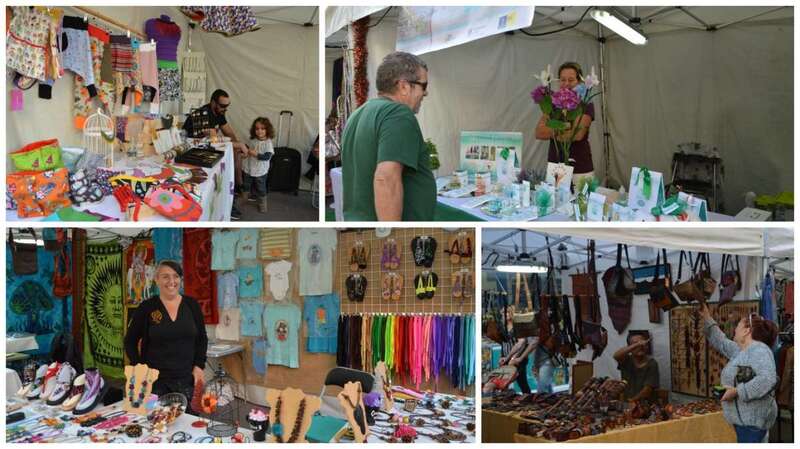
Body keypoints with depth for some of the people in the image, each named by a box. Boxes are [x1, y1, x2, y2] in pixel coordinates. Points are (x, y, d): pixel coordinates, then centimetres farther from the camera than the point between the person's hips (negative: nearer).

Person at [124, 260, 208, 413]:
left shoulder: (192, 305, 4)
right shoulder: (147, 307, -2)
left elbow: (202, 339, 10)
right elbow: (130, 341, 5)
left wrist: (199, 366, -1)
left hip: (187, 378, 2)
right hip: (155, 379, -2)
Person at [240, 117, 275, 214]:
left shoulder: (268, 143, -20)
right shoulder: (253, 140, -2)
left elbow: (267, 156, -27)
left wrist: (255, 154, -31)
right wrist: (246, 152, -2)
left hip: (260, 171, -5)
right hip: (248, 168, 5)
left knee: (260, 188, 10)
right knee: (246, 185, 24)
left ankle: (262, 204, 29)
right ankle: (243, 198, 47)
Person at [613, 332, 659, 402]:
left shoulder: (652, 363, -1)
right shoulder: (627, 360, 4)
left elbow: (648, 389, -7)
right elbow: (616, 356, -21)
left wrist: (632, 400, -16)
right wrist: (636, 344, -28)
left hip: (646, 404, -1)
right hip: (626, 402, 1)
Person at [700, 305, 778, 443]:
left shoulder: (759, 349, -15)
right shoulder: (741, 350, 14)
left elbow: (768, 379, -28)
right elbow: (721, 342, 29)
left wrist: (736, 391, -24)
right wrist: (707, 318, 26)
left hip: (752, 419, -10)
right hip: (744, 418, 10)